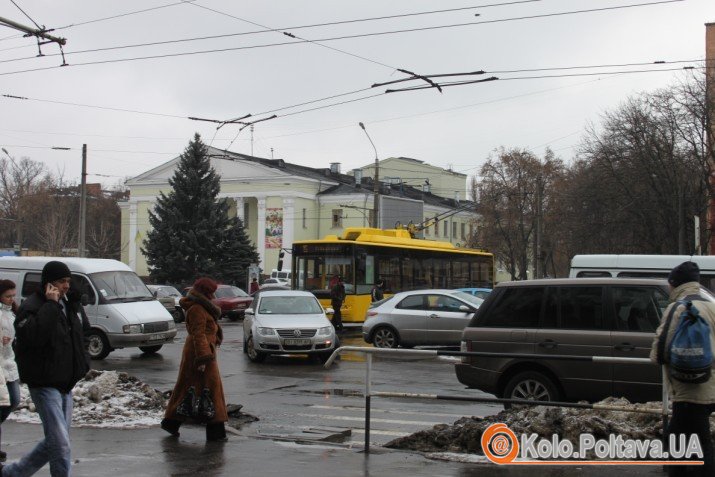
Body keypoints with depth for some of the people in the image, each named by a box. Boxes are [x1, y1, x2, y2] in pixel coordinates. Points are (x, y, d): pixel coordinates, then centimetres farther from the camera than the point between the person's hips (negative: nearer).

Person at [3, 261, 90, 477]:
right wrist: (50, 304, -25)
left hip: (65, 384, 8)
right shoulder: (32, 306, -13)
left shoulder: (68, 304, 11)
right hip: (45, 384, -8)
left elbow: (84, 330, 24)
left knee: (54, 442, 15)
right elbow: (32, 336, -30)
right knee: (61, 445, -12)